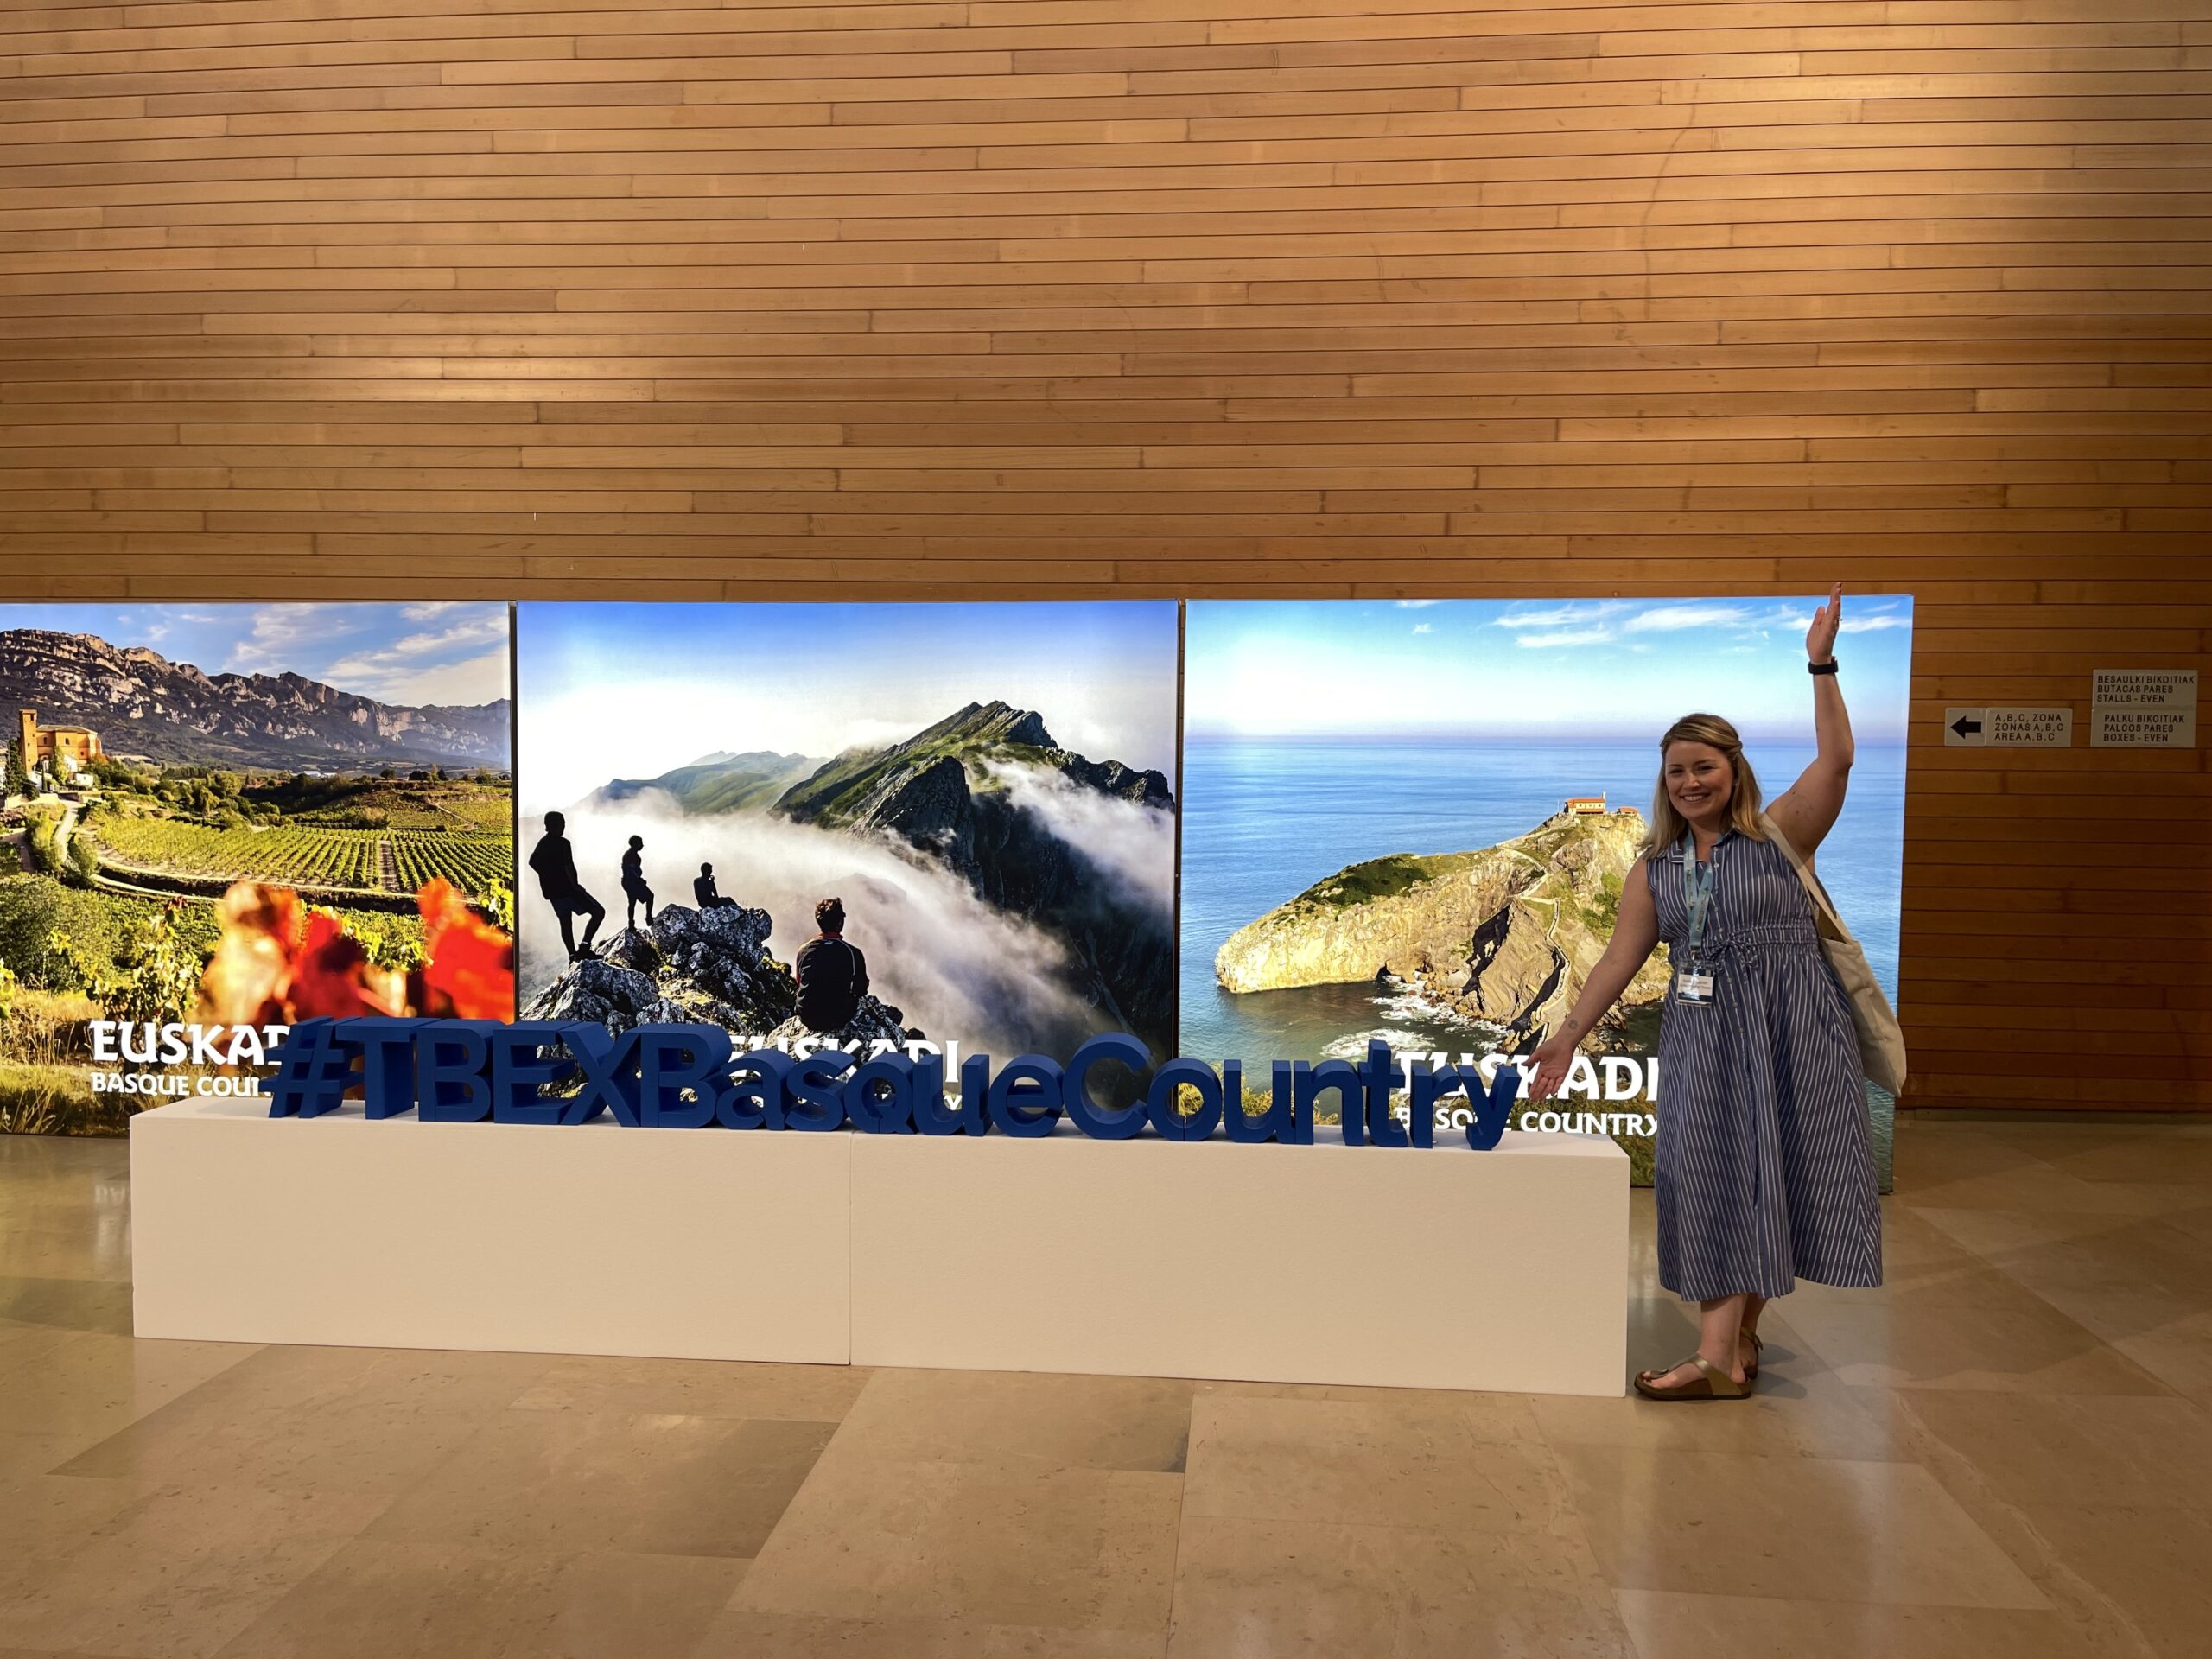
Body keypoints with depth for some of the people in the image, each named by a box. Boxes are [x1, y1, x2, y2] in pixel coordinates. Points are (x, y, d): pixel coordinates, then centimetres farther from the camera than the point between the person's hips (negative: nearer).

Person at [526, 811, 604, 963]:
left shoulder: (542, 843, 11)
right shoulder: (562, 843, -16)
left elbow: (533, 862, 23)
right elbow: (569, 867, -23)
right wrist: (575, 885, -12)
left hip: (551, 892, 9)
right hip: (567, 889, -9)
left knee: (565, 923, 18)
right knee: (599, 911, -8)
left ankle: (573, 956, 21)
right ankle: (585, 947, -17)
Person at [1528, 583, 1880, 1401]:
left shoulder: (1779, 833, -1)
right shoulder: (1656, 867, 8)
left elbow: (1836, 758, -14)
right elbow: (1619, 958, 6)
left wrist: (1821, 664, -18)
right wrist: (1566, 1037, 2)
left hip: (1787, 1023, -3)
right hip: (1702, 1028, 3)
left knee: (1763, 1172, 0)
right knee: (1715, 1177, 3)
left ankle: (1727, 1347, 7)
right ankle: (1730, 1345, 11)